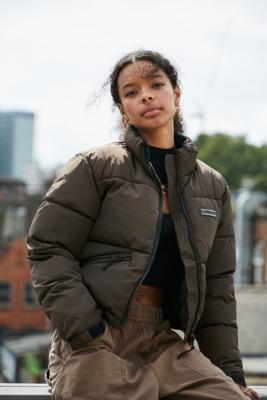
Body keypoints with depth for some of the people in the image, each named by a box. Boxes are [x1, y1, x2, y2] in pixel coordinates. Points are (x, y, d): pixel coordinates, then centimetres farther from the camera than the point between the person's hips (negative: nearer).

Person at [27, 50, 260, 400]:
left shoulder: (212, 187, 15)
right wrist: (86, 331, -13)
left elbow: (216, 288, 17)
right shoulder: (95, 166, 2)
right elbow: (47, 249, -3)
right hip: (95, 342, -4)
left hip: (163, 344, 4)